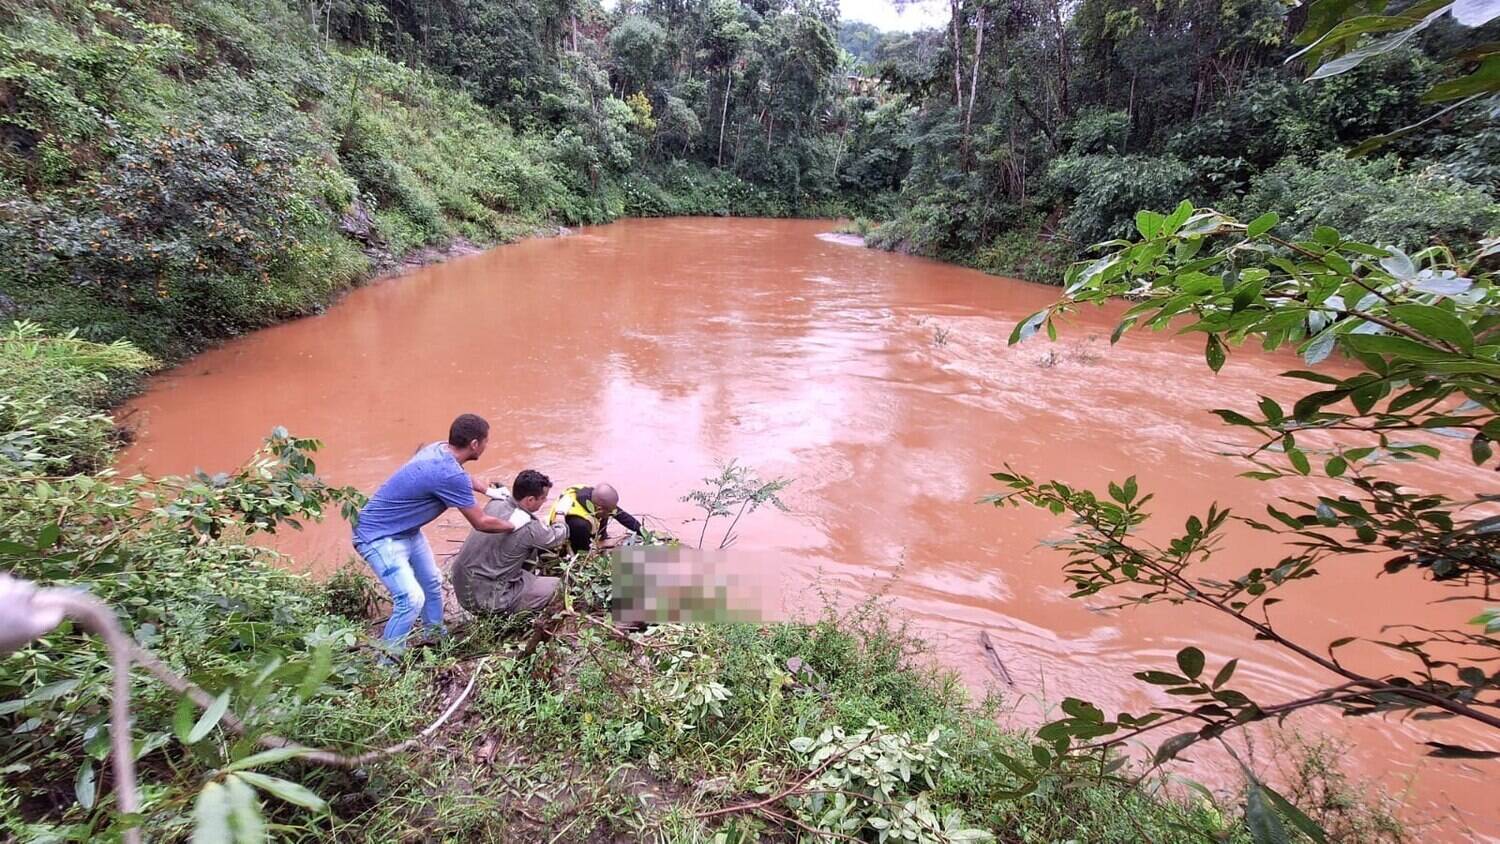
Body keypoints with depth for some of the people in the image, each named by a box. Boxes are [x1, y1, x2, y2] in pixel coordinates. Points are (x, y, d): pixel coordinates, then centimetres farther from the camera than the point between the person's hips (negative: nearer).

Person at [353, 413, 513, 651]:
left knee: (432, 584, 18)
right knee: (412, 599, -20)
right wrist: (514, 525, -5)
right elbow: (481, 523, -19)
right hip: (379, 536, -10)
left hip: (406, 531, 10)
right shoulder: (449, 474, -31)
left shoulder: (439, 449, -5)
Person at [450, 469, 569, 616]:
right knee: (558, 587, -4)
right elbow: (557, 537, -3)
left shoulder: (495, 504, -4)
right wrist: (563, 527, 21)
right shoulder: (528, 529, -23)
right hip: (484, 598, -8)